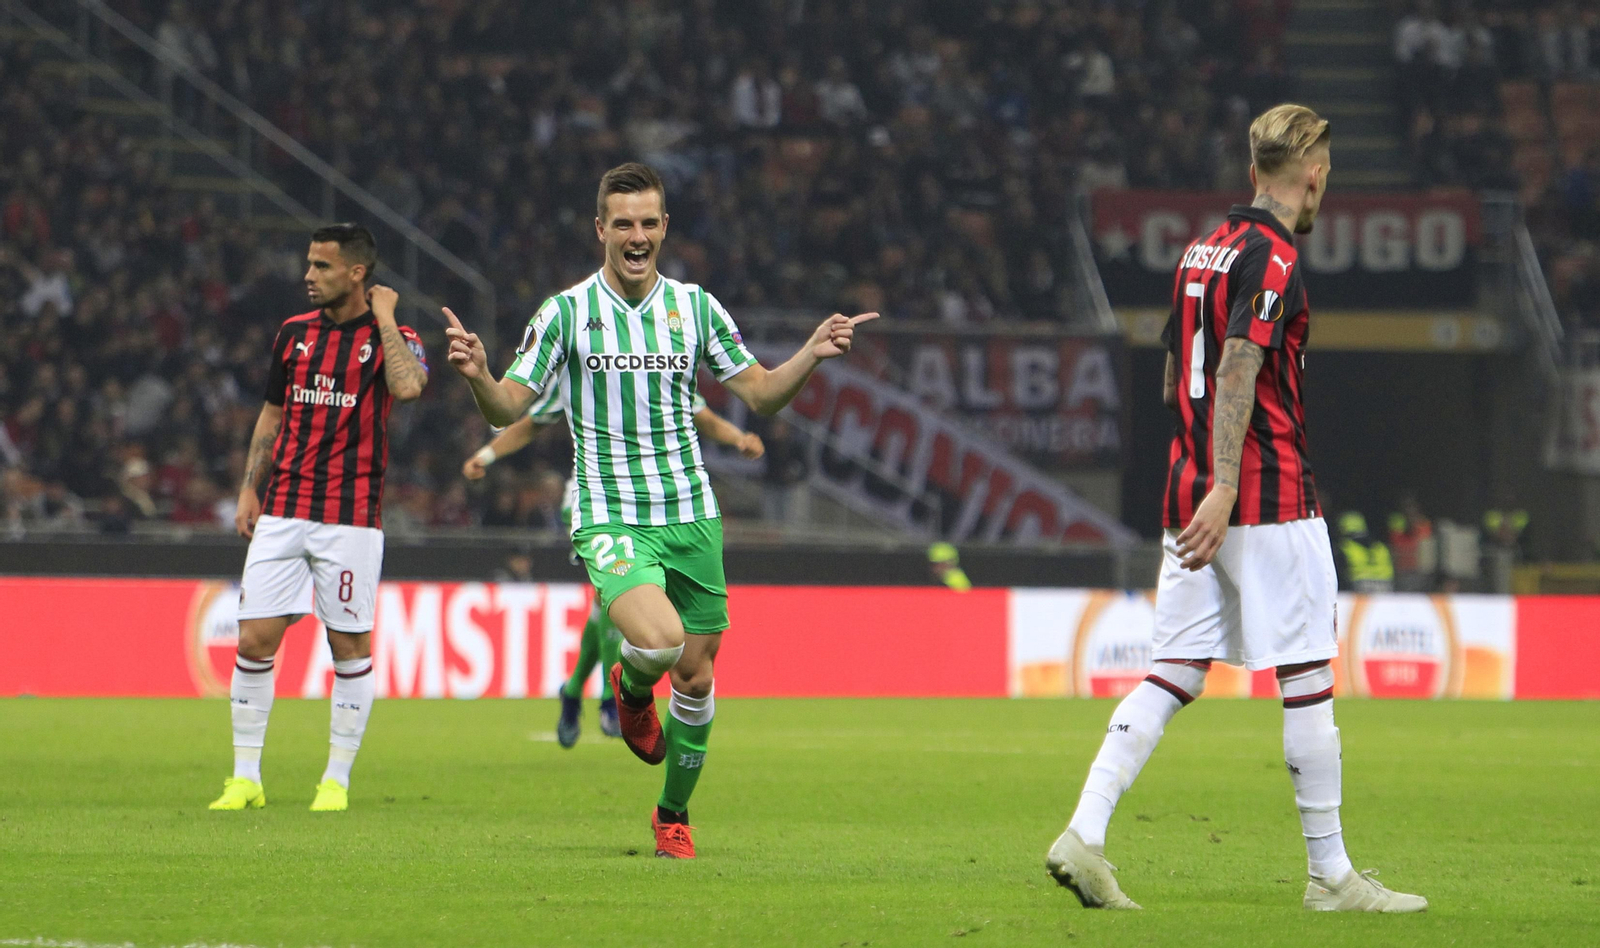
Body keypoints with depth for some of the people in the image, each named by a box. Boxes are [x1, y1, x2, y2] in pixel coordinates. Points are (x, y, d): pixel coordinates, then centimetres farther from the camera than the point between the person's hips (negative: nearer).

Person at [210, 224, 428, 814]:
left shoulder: (394, 336, -2)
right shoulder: (294, 333, 11)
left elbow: (407, 386, -25)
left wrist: (384, 319, -14)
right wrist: (250, 489, 11)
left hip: (351, 516, -4)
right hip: (283, 512, 4)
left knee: (350, 647, 1)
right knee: (255, 640, -2)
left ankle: (338, 779, 11)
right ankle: (245, 778, 6)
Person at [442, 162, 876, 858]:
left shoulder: (694, 306, 5)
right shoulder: (567, 312, -3)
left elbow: (759, 393, 10)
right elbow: (506, 409, -3)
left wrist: (812, 355, -7)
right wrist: (477, 375, -25)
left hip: (690, 514, 4)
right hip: (610, 518, -4)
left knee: (696, 679, 5)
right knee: (659, 639, -29)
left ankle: (674, 814, 28)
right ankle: (631, 689, 9)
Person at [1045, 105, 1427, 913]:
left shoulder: (1205, 248, 16)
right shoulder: (1271, 257, -10)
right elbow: (1238, 368, -22)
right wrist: (1224, 487, -27)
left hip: (1190, 496, 8)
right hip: (1269, 498, -8)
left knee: (1174, 672, 5)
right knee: (1308, 677, -1)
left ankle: (1084, 835, -9)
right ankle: (1330, 875, 3)